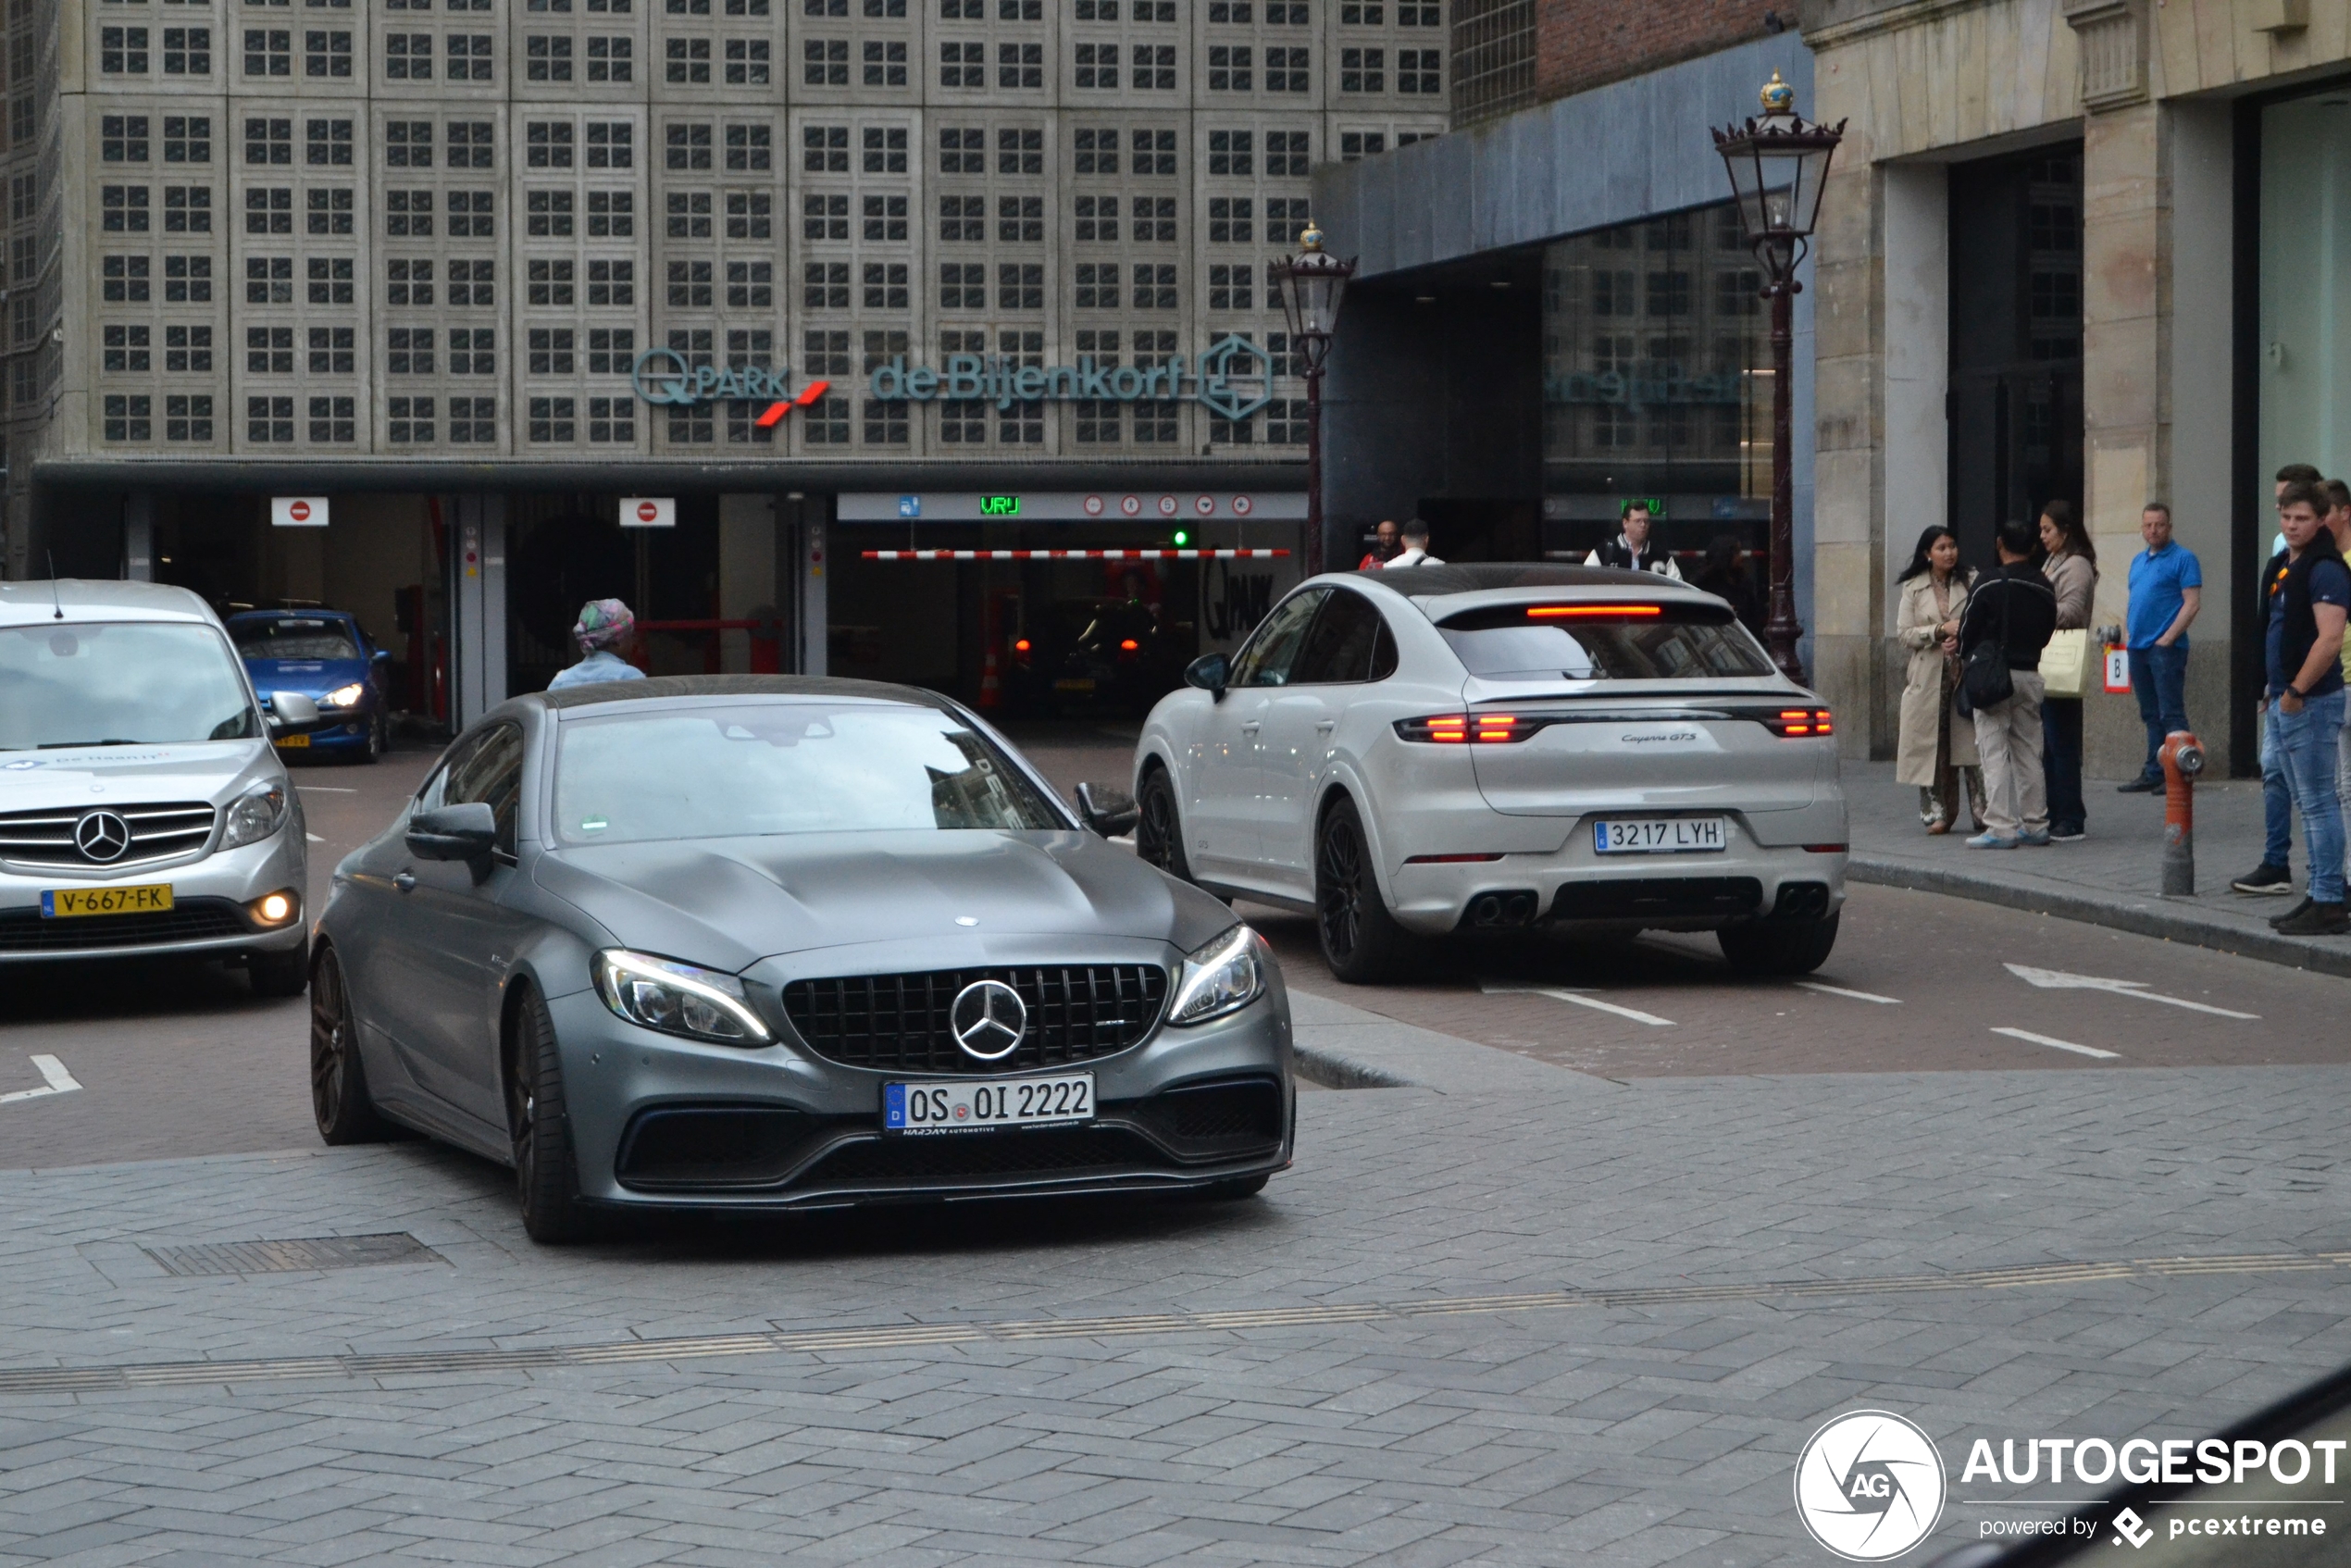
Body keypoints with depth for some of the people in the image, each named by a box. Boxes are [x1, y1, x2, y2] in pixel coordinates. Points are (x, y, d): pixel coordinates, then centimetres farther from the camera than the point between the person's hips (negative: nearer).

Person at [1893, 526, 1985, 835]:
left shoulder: (1971, 582, 7)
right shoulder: (1914, 589, 9)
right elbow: (1903, 633, 2)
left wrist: (1963, 638, -12)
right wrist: (1941, 630, -10)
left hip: (1967, 673, -1)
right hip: (1929, 676, 1)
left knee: (1971, 741, -7)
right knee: (1932, 745, 1)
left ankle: (1983, 812, -5)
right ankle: (1937, 812, 8)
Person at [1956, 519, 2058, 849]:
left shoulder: (1990, 583, -10)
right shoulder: (2045, 589, 8)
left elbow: (1969, 628, -6)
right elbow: (2048, 633, 13)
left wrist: (1963, 660, 11)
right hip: (2030, 675, 5)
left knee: (1994, 752, -5)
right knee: (2028, 752, 12)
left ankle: (2001, 827, -10)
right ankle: (2035, 824, 13)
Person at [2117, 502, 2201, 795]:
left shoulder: (2183, 559, -5)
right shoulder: (2138, 561, 19)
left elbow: (2192, 604, -11)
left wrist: (2167, 639, -15)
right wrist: (2127, 634, 9)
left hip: (2165, 647, -8)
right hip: (2138, 648, 8)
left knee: (2171, 713, -9)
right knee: (2151, 715, 11)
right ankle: (2153, 773, 14)